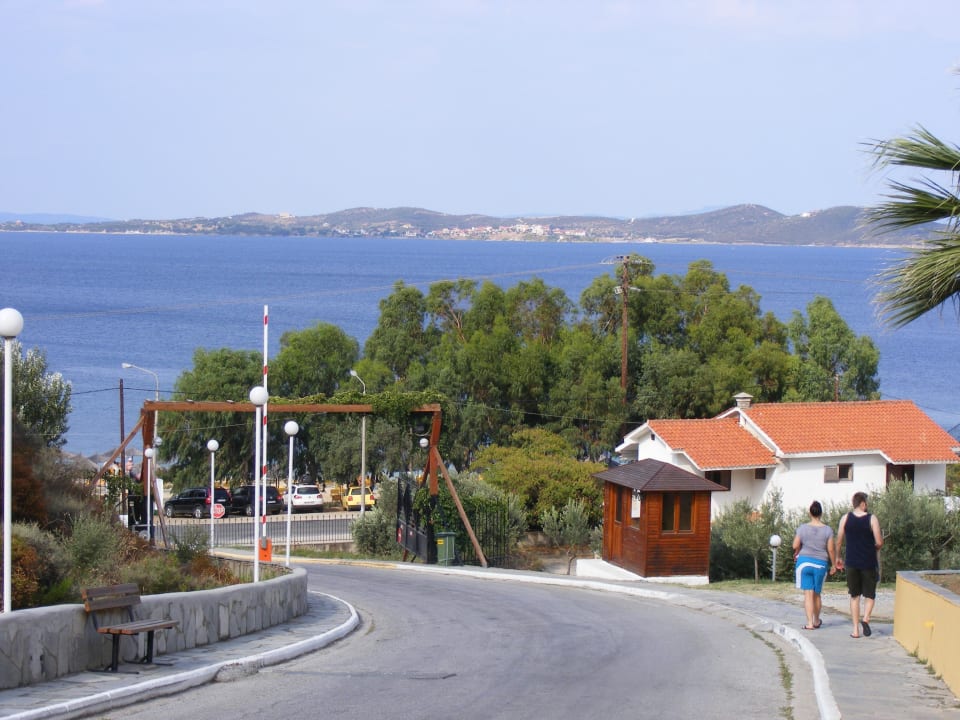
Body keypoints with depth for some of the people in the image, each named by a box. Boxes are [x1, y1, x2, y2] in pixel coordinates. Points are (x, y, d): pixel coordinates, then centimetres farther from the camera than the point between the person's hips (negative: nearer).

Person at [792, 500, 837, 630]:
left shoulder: (802, 528, -5)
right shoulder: (827, 530, -4)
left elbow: (795, 546, -4)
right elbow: (831, 549, -4)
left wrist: (796, 554, 18)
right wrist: (834, 565, 6)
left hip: (804, 562, -1)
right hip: (821, 564, 1)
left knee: (808, 594, -2)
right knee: (817, 594, 15)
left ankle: (810, 623, -11)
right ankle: (816, 621, 30)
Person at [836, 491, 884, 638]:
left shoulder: (845, 519, -1)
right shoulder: (872, 519, -8)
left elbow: (839, 541, 3)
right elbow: (879, 542, -10)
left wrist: (839, 558, 17)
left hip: (851, 562, 2)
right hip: (869, 562, -2)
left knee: (854, 596, 11)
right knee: (869, 594, 11)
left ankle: (855, 629, 7)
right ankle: (866, 618, -15)